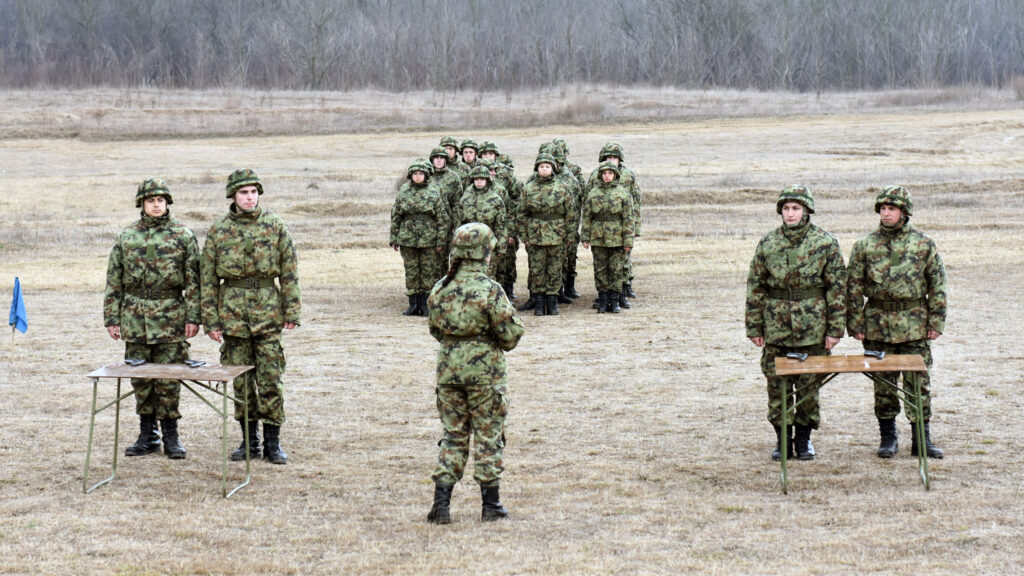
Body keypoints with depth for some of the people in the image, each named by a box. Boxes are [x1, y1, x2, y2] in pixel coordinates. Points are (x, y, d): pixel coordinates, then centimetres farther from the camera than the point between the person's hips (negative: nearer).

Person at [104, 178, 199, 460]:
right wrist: (111, 318, 5)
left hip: (170, 318, -3)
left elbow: (193, 280, -1)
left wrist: (193, 317, -8)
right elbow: (114, 281, 10)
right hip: (135, 318, 3)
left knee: (169, 379, -1)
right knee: (140, 379, 7)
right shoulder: (126, 237, 8)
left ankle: (170, 435, 8)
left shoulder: (183, 236, 1)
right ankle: (147, 435, 16)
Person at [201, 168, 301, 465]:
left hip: (268, 310, -1)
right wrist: (210, 320, 0)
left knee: (270, 378, -3)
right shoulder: (218, 231, 4)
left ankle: (272, 442, 5)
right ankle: (249, 440, 16)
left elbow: (290, 271, 3)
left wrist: (291, 311, -3)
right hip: (232, 310, 1)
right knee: (240, 380, 6)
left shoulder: (275, 226, 3)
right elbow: (208, 278, 5)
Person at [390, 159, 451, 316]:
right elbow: (395, 216, 10)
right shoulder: (403, 192, 5)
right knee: (411, 271, 5)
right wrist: (394, 238, 7)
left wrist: (441, 241, -5)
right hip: (408, 238, 2)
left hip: (429, 239, -2)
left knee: (429, 272, 1)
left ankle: (426, 304, 9)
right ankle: (413, 305, 12)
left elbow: (443, 219, -1)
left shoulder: (435, 193, -1)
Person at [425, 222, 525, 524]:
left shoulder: (440, 288, 1)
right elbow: (511, 334, -12)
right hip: (485, 370, -4)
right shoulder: (490, 290, -16)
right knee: (489, 436, 7)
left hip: (448, 368, 4)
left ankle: (441, 501, 3)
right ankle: (491, 504, 13)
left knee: (452, 434, 12)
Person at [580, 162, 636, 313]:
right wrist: (585, 238, 1)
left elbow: (628, 219, -2)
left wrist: (628, 241, -7)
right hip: (598, 238, 2)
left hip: (617, 238, -2)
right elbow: (587, 217, 8)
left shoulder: (623, 194, 1)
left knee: (616, 269, 1)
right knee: (600, 269, 5)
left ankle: (614, 301, 9)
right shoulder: (593, 194, 7)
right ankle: (603, 301, 12)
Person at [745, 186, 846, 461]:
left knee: (809, 385, 5)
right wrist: (754, 328, 4)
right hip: (776, 327, 2)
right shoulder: (768, 243, 4)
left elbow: (837, 286, -1)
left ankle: (804, 438, 18)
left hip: (812, 328, -2)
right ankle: (782, 439, 16)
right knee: (777, 386, 4)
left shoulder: (825, 243, -2)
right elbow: (755, 286, 8)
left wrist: (835, 329, -5)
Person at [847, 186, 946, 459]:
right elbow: (854, 287, 4)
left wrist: (936, 322, -1)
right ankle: (888, 437, 16)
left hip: (914, 325, -1)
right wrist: (855, 323, -1)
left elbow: (937, 284, 4)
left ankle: (922, 438, 7)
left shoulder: (923, 244, 2)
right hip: (877, 325, 1)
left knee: (918, 381, 0)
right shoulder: (865, 245, 3)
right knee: (883, 383, 6)